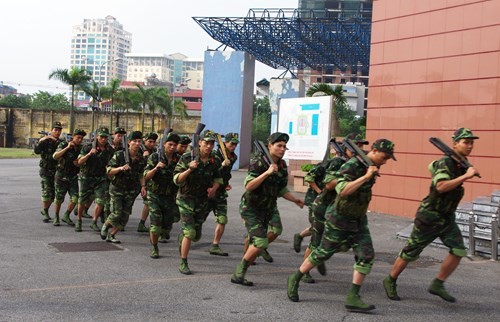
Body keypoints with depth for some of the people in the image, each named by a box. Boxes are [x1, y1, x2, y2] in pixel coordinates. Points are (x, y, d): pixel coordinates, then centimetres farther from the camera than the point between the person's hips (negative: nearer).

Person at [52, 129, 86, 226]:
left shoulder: (81, 148, 4)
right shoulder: (64, 145, -9)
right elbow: (55, 156, -24)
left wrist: (79, 164, -10)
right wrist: (67, 148, -29)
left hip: (73, 178, 4)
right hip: (61, 177, -3)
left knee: (75, 199, -6)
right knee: (59, 199, 5)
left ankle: (66, 216, 14)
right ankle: (56, 217, 25)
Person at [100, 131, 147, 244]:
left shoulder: (141, 159, 0)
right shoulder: (119, 155, -12)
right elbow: (109, 171, -12)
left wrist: (143, 186, 0)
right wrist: (121, 168, -28)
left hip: (131, 191, 4)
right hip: (117, 188, -4)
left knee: (125, 217, 1)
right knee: (116, 214, -9)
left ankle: (111, 235, 18)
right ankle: (105, 225, 22)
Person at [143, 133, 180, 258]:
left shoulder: (179, 160, -1)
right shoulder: (155, 157, -6)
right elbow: (146, 177, -10)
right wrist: (156, 168, -25)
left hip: (170, 197, 2)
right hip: (155, 195, -2)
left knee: (167, 227, 4)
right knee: (156, 221, -10)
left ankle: (153, 236, 36)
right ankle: (154, 248, 11)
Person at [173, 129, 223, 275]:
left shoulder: (213, 161, -2)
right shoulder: (187, 158, -15)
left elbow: (218, 178, 15)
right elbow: (177, 180, -18)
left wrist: (213, 188, -6)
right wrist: (189, 169, -33)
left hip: (202, 202, 5)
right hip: (186, 199, -5)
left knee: (197, 235, 11)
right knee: (190, 233, -13)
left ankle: (182, 237, 46)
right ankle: (183, 264, 1)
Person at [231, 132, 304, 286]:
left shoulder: (282, 165, 2)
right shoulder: (258, 162, -19)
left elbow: (282, 190, 13)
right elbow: (248, 186, -29)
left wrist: (296, 200, 0)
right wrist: (267, 172, -37)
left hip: (269, 206, 7)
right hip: (251, 208, -6)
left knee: (276, 230, -20)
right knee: (260, 243, -13)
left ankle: (253, 248, 8)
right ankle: (238, 275, 4)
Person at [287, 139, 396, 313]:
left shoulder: (371, 167, 2)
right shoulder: (351, 166, -23)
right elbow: (342, 190, -37)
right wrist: (366, 176, -34)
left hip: (359, 220, 7)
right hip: (340, 219, -7)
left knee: (366, 256, -6)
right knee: (323, 253, 6)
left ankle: (353, 298, -2)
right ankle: (295, 279, 26)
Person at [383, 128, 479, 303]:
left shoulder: (462, 164, 6)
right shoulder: (445, 163, -20)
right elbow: (441, 186, -36)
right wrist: (465, 176, -34)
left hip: (447, 218, 7)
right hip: (429, 216, -7)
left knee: (459, 250, -8)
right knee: (411, 252, 3)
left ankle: (437, 285, 6)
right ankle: (390, 281, 22)